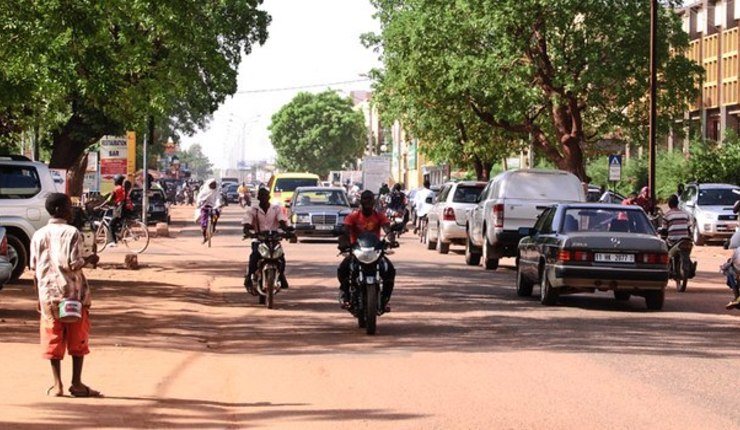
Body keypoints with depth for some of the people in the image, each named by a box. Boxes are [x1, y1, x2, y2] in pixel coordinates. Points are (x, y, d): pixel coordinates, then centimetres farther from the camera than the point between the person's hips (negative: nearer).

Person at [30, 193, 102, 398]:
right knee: (78, 340, 6)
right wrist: (89, 260, 2)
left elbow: (34, 269, 8)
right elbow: (72, 264, -17)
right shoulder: (72, 233, -9)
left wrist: (40, 296, 15)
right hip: (73, 293, -4)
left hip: (48, 294, 4)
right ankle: (76, 384, 5)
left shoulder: (38, 235, 6)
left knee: (53, 341, 6)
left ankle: (57, 385, 5)